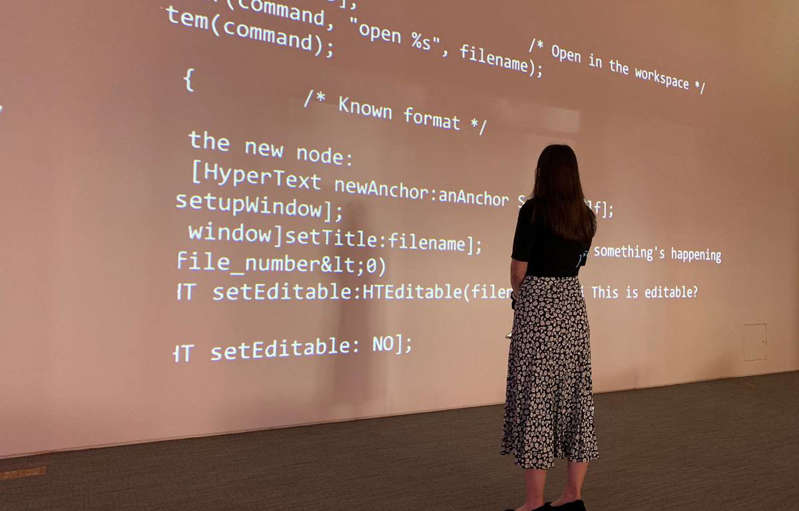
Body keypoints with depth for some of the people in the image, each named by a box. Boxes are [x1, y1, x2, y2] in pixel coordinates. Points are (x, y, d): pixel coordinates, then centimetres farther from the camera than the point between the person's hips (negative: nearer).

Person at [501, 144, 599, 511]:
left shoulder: (534, 210, -10)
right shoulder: (586, 216, 9)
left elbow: (518, 268, -8)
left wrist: (518, 295, 12)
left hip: (537, 304, -6)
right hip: (572, 303, 7)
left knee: (535, 395, -1)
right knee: (576, 392, 11)